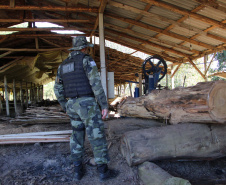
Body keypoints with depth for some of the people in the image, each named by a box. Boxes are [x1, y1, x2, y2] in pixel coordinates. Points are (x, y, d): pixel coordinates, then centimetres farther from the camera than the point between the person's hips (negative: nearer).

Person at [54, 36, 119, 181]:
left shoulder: (63, 65, 15)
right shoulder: (87, 60, -6)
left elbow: (58, 90, 15)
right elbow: (96, 83, -17)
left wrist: (66, 107, 25)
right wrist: (105, 105, -15)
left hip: (73, 105, 7)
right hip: (87, 104, -6)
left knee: (77, 137, 15)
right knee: (97, 136, 1)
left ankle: (78, 171, 22)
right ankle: (104, 171, 10)